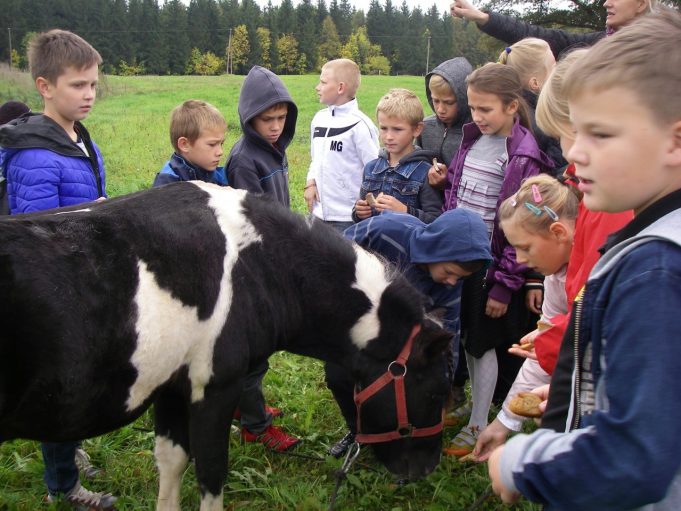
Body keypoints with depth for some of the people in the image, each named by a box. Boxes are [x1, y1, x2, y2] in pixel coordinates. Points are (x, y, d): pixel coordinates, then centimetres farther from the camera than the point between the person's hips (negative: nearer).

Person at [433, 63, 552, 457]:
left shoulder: (524, 157, -16)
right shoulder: (472, 139, 5)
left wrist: (505, 285, -14)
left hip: (492, 265, -6)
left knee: (482, 343, 5)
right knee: (464, 338, 15)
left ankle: (479, 426, 21)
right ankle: (472, 404, 34)